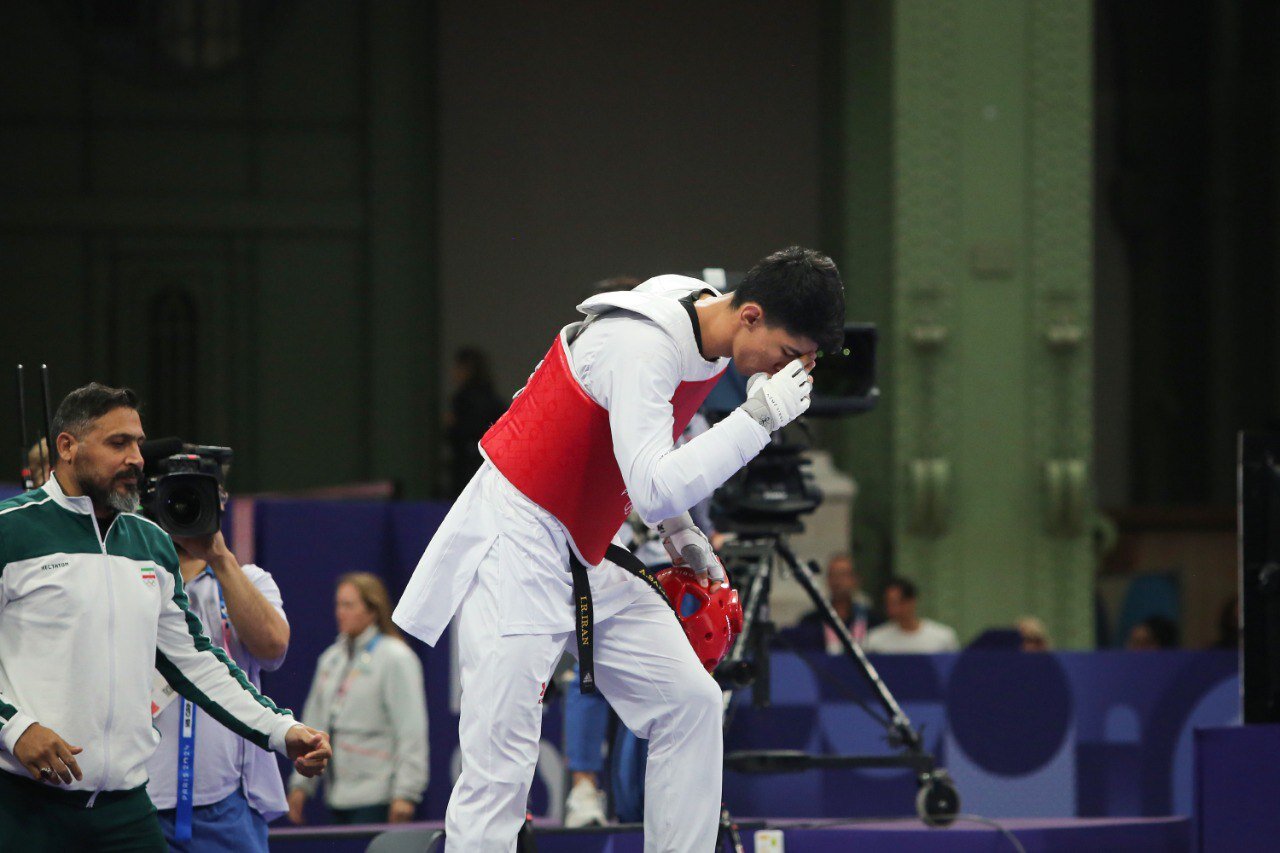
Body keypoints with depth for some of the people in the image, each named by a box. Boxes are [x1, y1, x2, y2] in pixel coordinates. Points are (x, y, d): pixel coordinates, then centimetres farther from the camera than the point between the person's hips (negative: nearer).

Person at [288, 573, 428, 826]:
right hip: (339, 795, 7)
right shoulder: (331, 658, 16)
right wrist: (301, 783, 19)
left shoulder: (396, 658, -5)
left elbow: (412, 731, -10)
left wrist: (405, 794, -15)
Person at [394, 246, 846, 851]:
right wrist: (757, 416, -32)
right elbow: (654, 492, -35)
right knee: (499, 763, -14)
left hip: (592, 556, 10)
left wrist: (680, 532, 14)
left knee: (690, 703, 7)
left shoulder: (707, 334, 3)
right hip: (519, 547, -10)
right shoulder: (641, 347, -26)